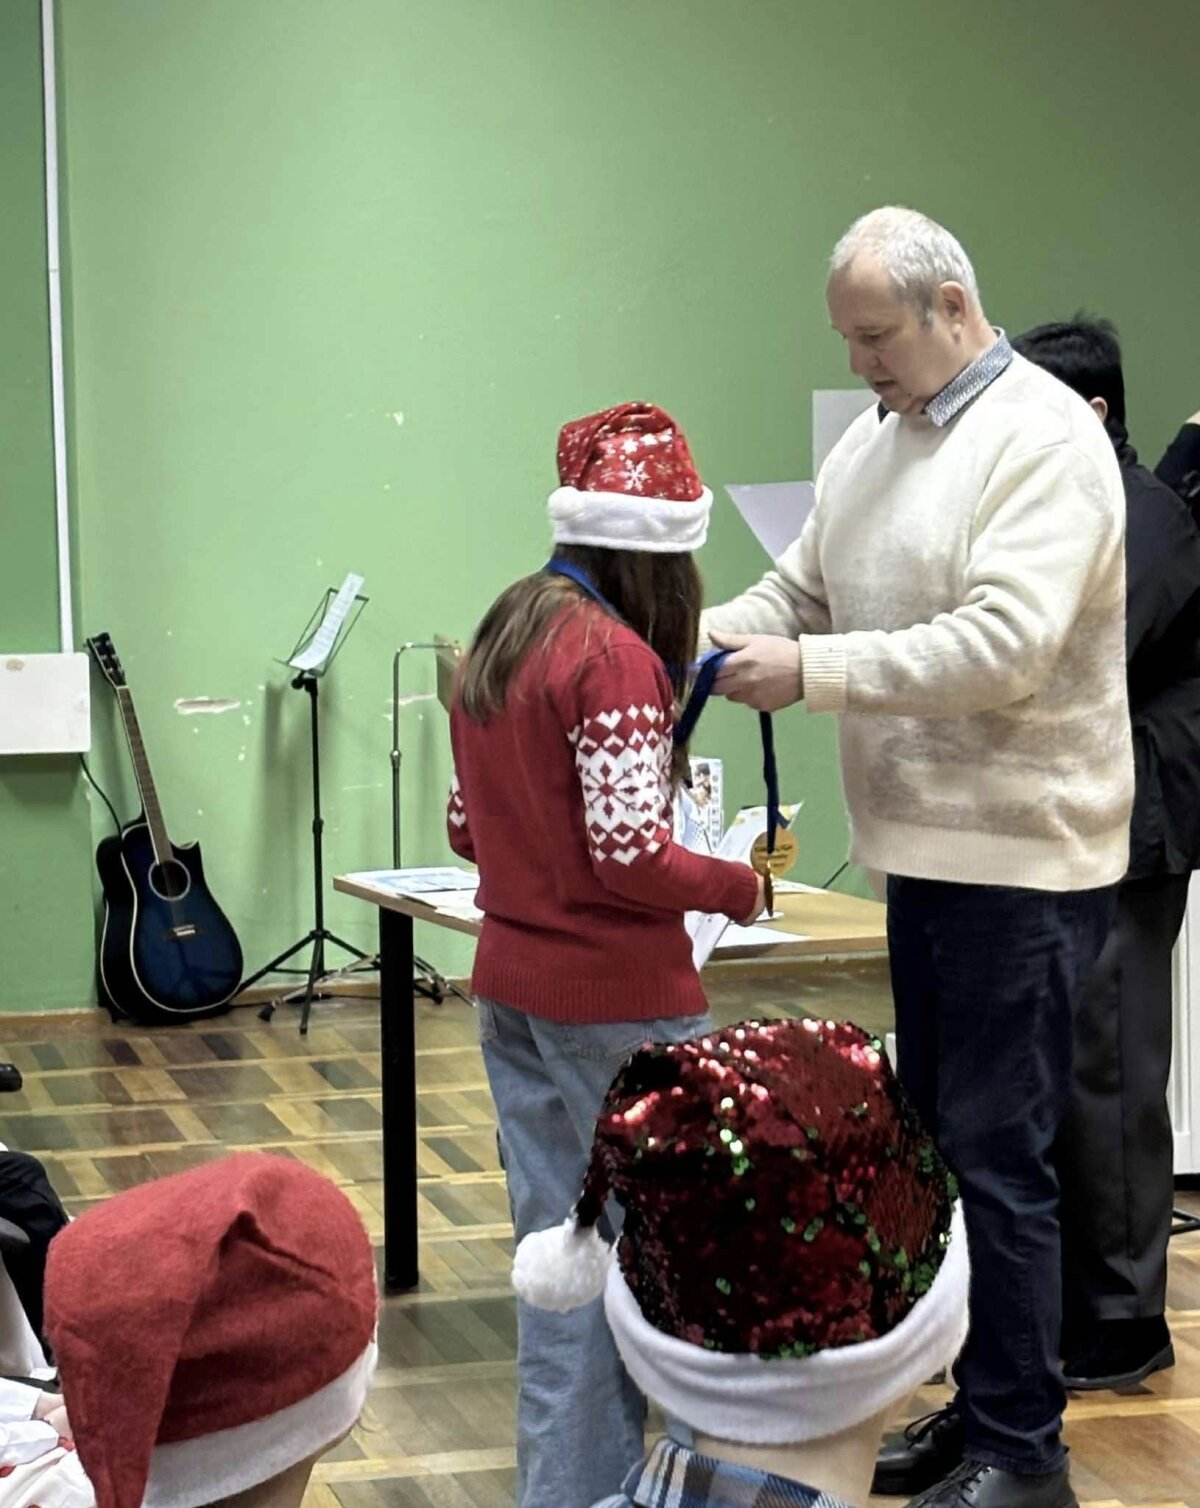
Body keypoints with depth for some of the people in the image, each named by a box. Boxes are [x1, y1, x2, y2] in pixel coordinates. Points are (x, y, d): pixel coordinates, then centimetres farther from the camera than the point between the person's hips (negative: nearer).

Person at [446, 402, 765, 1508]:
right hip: (615, 999, -8)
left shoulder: (497, 642, 9)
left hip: (512, 988, 8)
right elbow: (632, 856, -21)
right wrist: (739, 888, -6)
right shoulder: (614, 658, -17)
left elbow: (466, 825, 15)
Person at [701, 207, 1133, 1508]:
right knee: (938, 1138, 14)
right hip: (924, 847, 9)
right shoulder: (873, 439, 13)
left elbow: (1004, 646, -24)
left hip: (1021, 859, -9)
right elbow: (802, 589, 17)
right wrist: (710, 631, -4)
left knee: (995, 1152, -5)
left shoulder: (1042, 439, -14)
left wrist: (812, 672, -23)